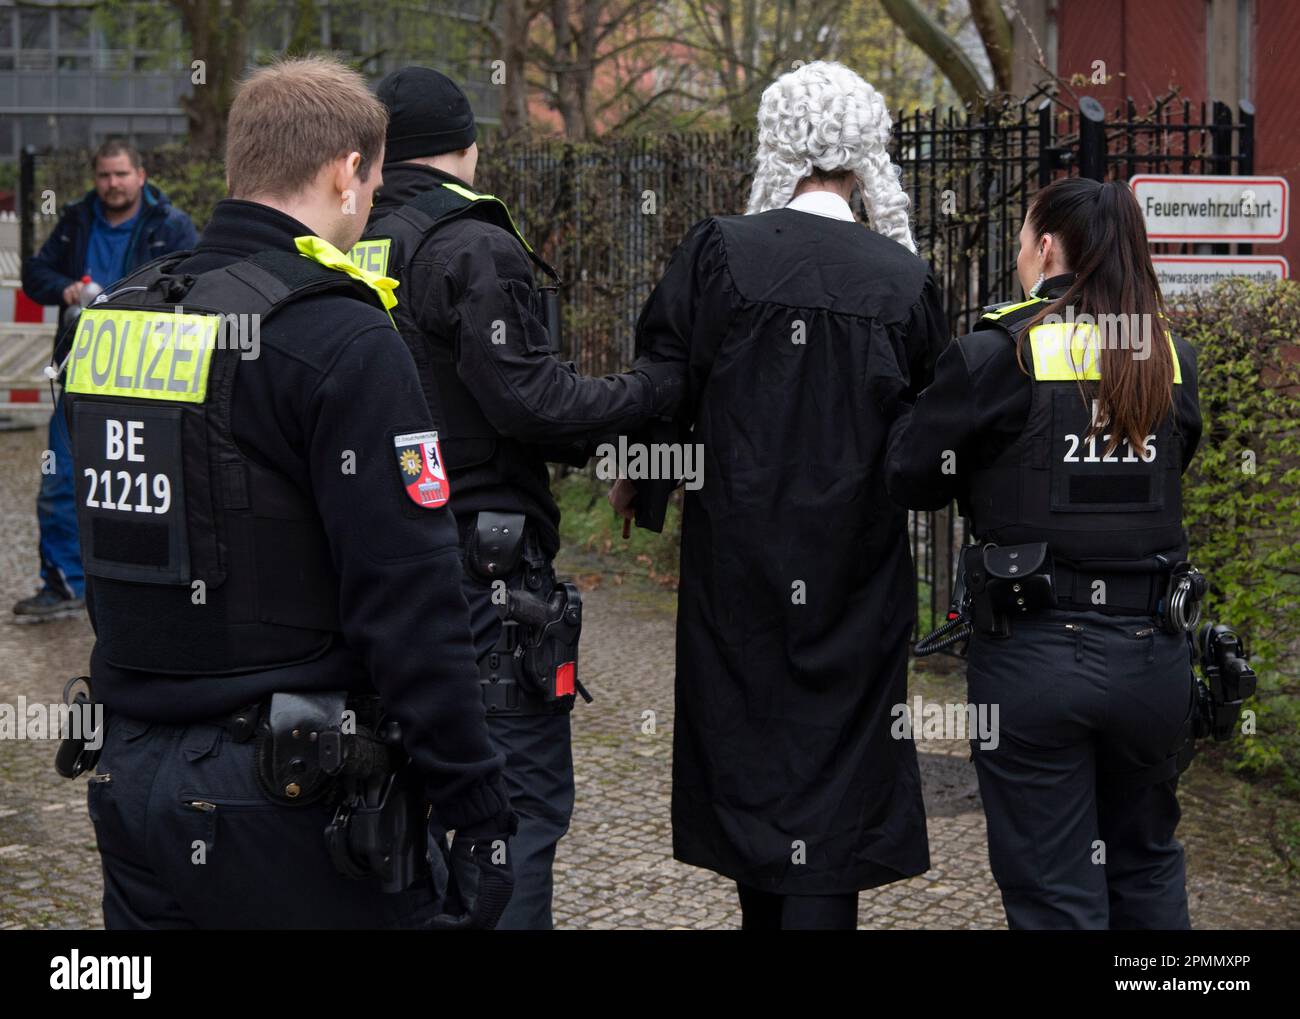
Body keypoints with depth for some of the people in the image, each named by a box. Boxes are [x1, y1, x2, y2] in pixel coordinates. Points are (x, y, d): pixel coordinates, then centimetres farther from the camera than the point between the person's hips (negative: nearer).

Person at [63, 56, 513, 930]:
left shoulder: (114, 320, 8)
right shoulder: (341, 340, -16)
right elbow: (408, 602, -18)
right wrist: (478, 805, -13)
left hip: (132, 779, 7)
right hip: (287, 798, -7)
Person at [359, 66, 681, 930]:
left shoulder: (347, 251, 8)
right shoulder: (474, 249, -13)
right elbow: (530, 399, -18)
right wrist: (655, 389, -7)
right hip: (484, 561, -8)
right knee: (525, 794, -1)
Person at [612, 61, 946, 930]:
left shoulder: (719, 251, -9)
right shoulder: (904, 278, -5)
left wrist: (639, 480, 14)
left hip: (738, 552, 0)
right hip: (856, 563, 0)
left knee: (748, 750, 15)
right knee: (835, 759, 5)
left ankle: (763, 906, 28)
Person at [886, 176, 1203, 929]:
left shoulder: (998, 355, -9)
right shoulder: (1172, 359, 4)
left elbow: (912, 482, -4)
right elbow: (1170, 473, 12)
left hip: (1034, 653, -4)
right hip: (1151, 652, 4)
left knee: (1056, 892, 6)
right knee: (1146, 865, 23)